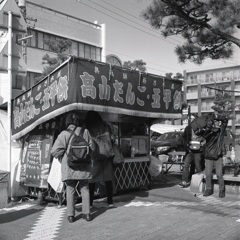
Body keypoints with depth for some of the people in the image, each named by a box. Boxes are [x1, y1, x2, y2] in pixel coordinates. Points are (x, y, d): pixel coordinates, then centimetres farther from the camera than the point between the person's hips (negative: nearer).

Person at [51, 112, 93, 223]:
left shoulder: (63, 134, -7)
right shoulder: (85, 132, -1)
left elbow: (55, 151, -11)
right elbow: (91, 147, 4)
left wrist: (63, 157, 6)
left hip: (69, 167, -1)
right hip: (83, 166, 2)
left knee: (70, 190, 9)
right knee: (85, 189, 13)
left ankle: (70, 215, 10)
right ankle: (87, 213, 14)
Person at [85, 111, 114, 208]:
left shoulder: (87, 128, -4)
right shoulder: (105, 126, 5)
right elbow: (110, 140, 3)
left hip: (93, 157, -2)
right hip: (106, 156, 2)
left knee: (91, 181, 5)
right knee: (108, 180, 9)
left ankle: (90, 203, 8)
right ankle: (110, 202, 11)